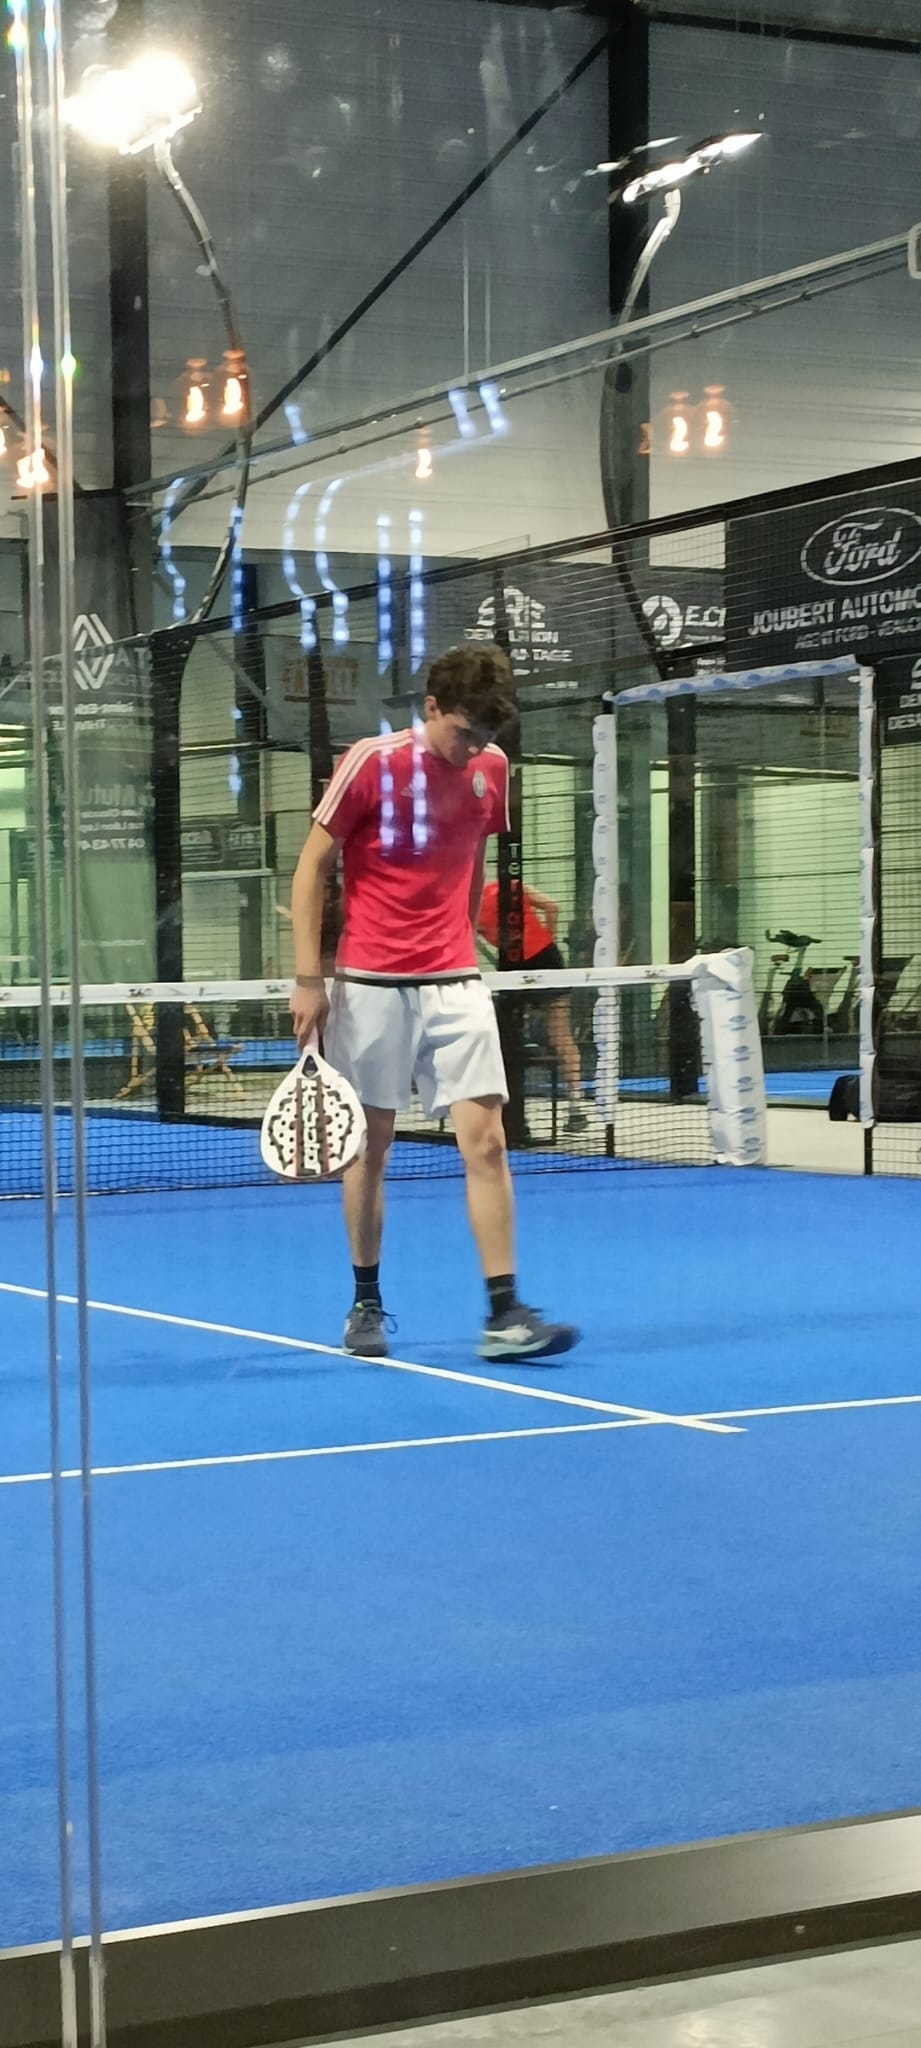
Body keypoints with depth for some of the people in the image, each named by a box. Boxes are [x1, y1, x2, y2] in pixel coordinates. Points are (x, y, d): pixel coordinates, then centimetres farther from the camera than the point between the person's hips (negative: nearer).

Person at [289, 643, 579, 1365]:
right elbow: (312, 868, -4)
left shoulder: (491, 768, 5)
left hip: (456, 986, 3)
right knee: (371, 1146, 6)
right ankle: (366, 1305, 21)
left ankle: (504, 1314, -6)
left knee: (486, 1142, -6)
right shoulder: (372, 763, -9)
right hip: (370, 986, -3)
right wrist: (308, 979, -7)